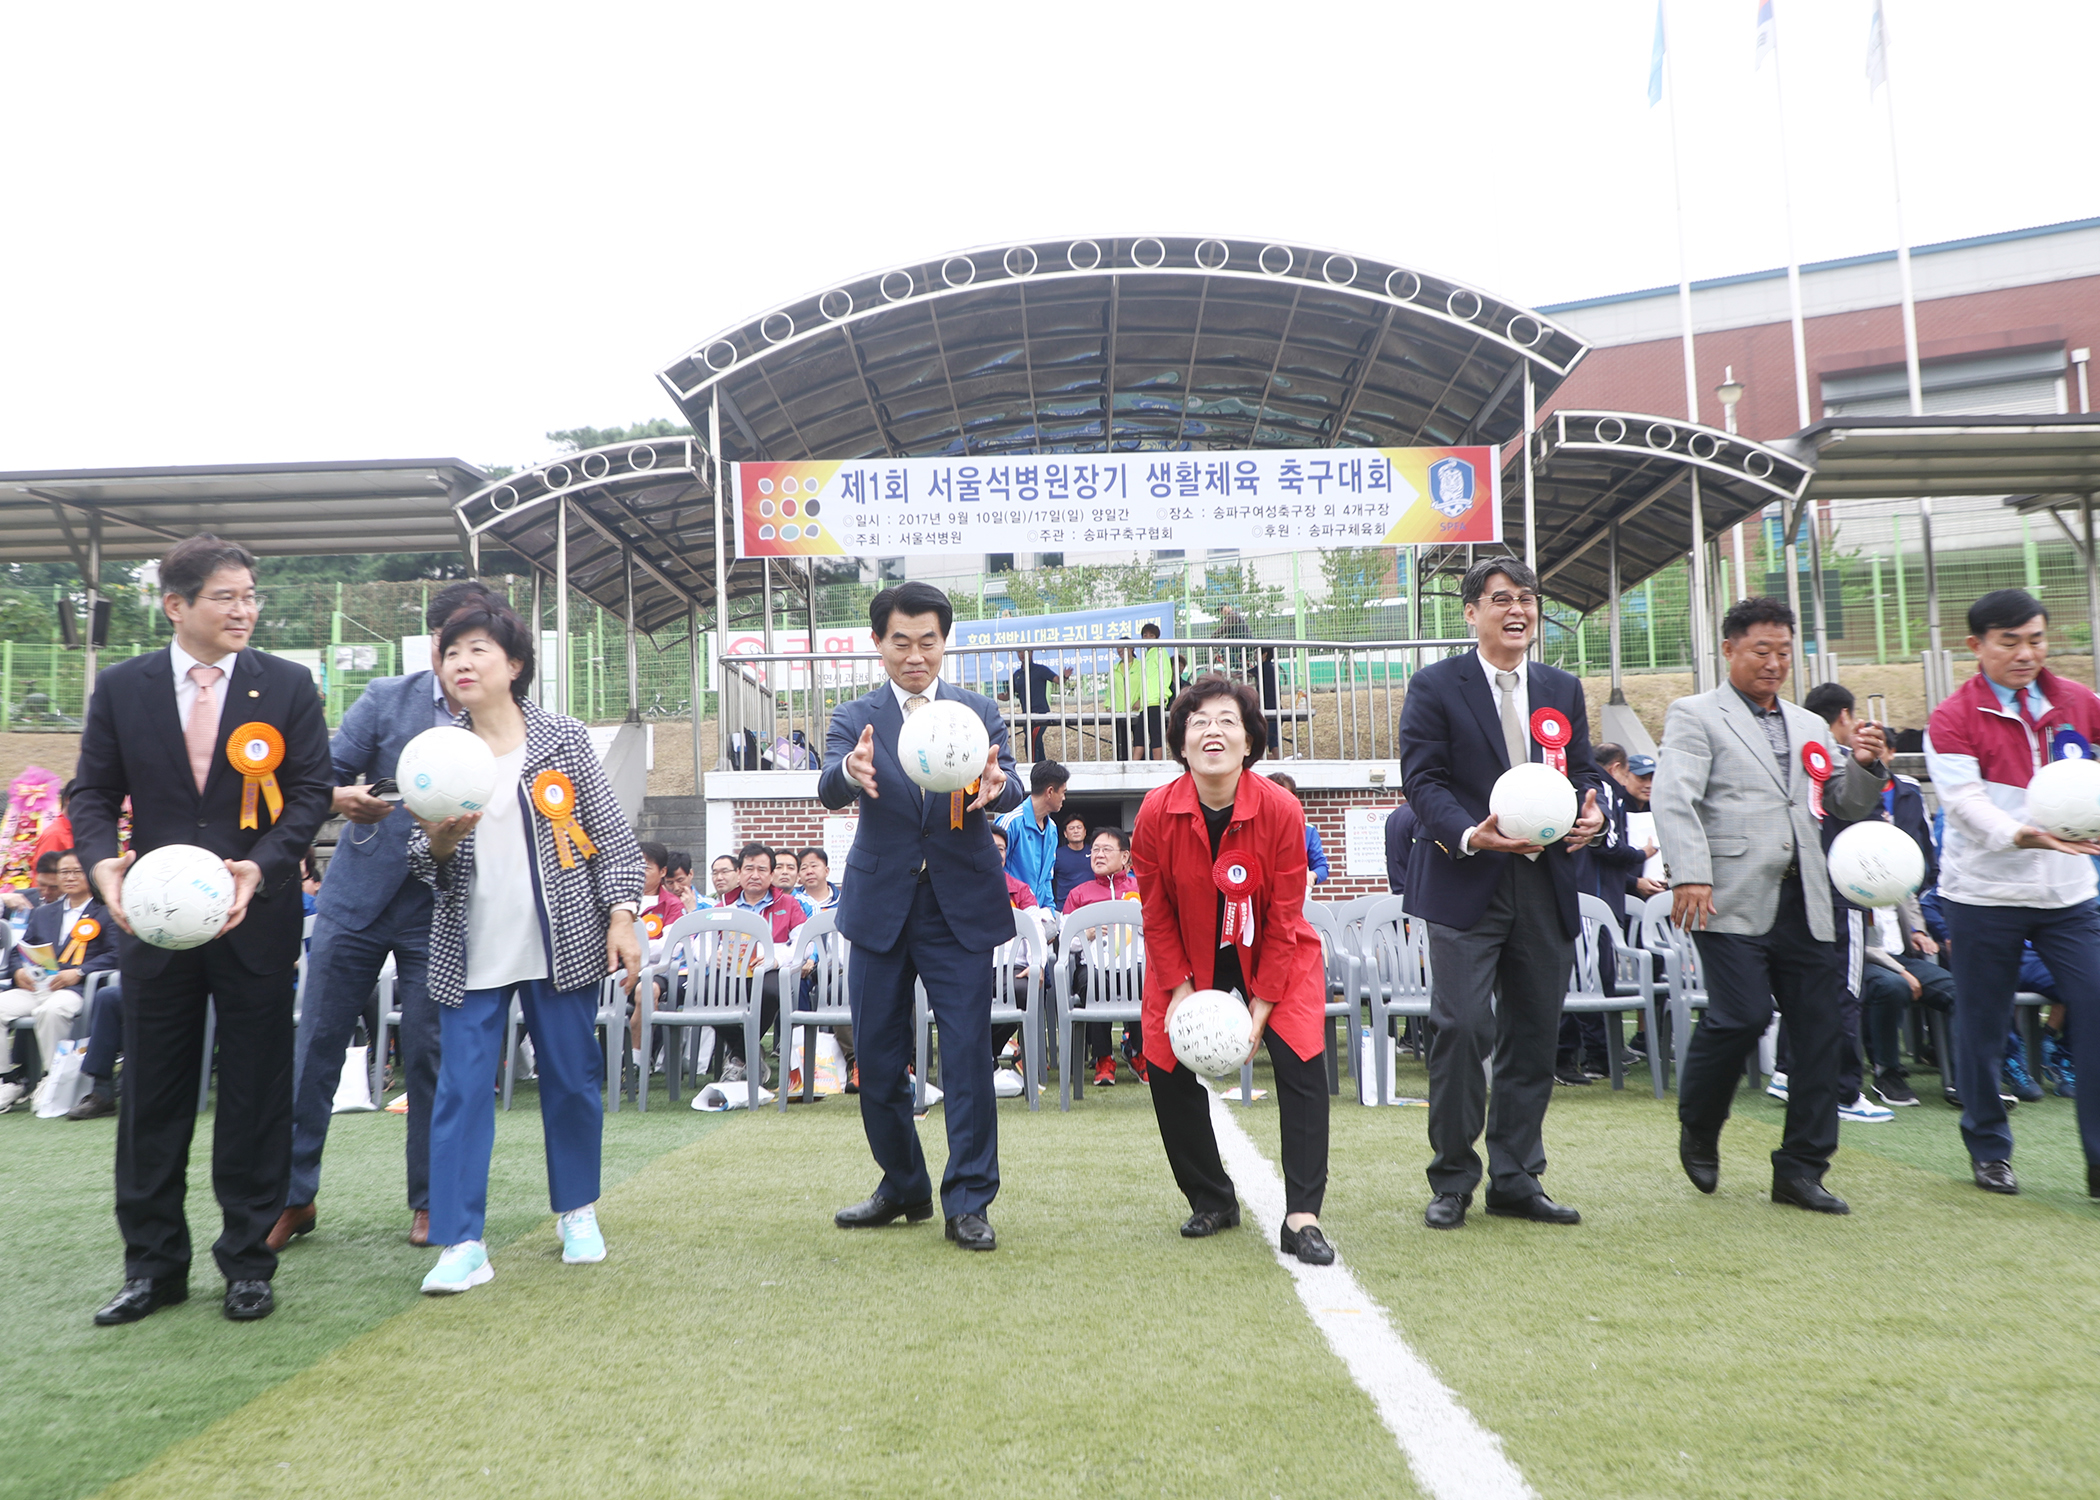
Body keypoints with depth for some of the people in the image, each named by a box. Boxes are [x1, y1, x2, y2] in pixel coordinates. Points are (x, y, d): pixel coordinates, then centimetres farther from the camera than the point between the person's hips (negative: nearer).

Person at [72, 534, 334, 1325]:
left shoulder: (288, 685, -1)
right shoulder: (121, 686, 3)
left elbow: (312, 790, -4)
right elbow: (93, 793, 4)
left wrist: (260, 867, -19)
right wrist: (104, 863, -16)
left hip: (257, 917, -1)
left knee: (255, 1092, 6)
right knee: (152, 1094, 9)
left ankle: (249, 1261, 18)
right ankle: (153, 1264, 23)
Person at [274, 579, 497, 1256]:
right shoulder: (386, 697, 1)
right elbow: (325, 772, 1)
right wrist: (342, 799, -22)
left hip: (441, 910, -2)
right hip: (356, 895, 2)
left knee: (428, 1053, 2)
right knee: (317, 1042, 5)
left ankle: (429, 1200, 18)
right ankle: (294, 1196, 20)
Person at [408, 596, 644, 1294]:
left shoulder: (563, 739, 0)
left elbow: (612, 833, 0)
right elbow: (427, 867, 6)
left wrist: (622, 917, -9)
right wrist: (441, 840, -17)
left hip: (562, 943, -1)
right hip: (472, 952, 2)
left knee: (572, 1079, 7)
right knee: (460, 1088, -2)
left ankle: (577, 1210, 27)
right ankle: (462, 1243, 4)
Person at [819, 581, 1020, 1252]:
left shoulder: (980, 712, 5)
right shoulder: (853, 719, 4)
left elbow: (1010, 789, -11)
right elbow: (828, 789, -15)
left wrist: (995, 787, -36)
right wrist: (850, 773, -39)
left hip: (961, 903, -1)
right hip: (880, 905, 2)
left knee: (969, 1053, -3)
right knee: (878, 1058, 10)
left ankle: (968, 1201, 9)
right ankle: (903, 1186, 29)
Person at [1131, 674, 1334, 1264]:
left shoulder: (1280, 810, -21)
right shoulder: (1156, 812, -18)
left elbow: (1284, 920, -16)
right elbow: (1157, 916, -7)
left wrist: (1259, 1009, -17)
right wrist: (1181, 991, -13)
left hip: (1272, 958, -1)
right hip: (1189, 962, 2)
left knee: (1301, 1061, -17)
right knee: (1169, 1070, -3)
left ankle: (1302, 1218, -8)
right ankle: (1212, 1199, 20)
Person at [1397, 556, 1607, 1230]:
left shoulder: (1563, 689, 15)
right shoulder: (1435, 687, 0)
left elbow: (1583, 770, 16)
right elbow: (1423, 780, -7)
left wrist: (1592, 809, -7)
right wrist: (1470, 835, -23)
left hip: (1545, 885, 5)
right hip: (1466, 884, -5)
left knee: (1534, 1034, 9)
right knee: (1462, 1029, -9)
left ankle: (1515, 1180, 21)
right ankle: (1452, 1181, 6)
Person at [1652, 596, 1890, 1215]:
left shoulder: (1808, 726, 23)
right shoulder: (1695, 715, 4)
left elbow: (1847, 806, 23)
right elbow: (1674, 800, -9)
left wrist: (1866, 766, 2)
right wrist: (1689, 876, -22)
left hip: (1803, 903, 6)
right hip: (1732, 902, -6)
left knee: (1819, 1029, 3)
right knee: (1743, 1014, -14)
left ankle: (1801, 1169, 14)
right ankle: (1698, 1129, 14)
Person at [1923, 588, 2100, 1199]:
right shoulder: (1953, 720, -7)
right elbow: (1967, 805, -18)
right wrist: (2024, 836, -34)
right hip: (1984, 896, -3)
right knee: (1982, 1027, 6)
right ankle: (1988, 1149, 22)